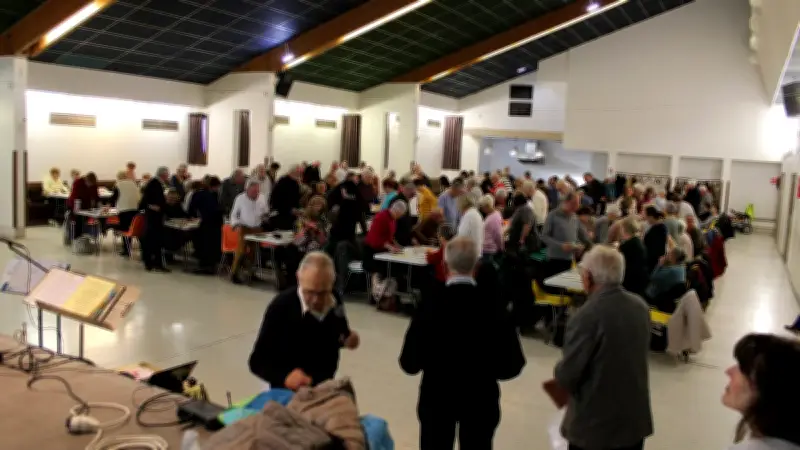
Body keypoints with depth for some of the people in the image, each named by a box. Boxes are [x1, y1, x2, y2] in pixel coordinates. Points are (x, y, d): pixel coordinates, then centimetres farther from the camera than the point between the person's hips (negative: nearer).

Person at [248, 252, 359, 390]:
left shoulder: (335, 301, -11)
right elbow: (258, 361, -21)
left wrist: (347, 340, -11)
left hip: (325, 389, 4)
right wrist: (285, 376, -37)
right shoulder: (280, 307, -24)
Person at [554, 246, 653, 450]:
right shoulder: (641, 306, -2)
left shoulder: (586, 316, -25)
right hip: (636, 419, 6)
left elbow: (566, 376, -21)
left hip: (594, 424, -6)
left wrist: (560, 373, 2)